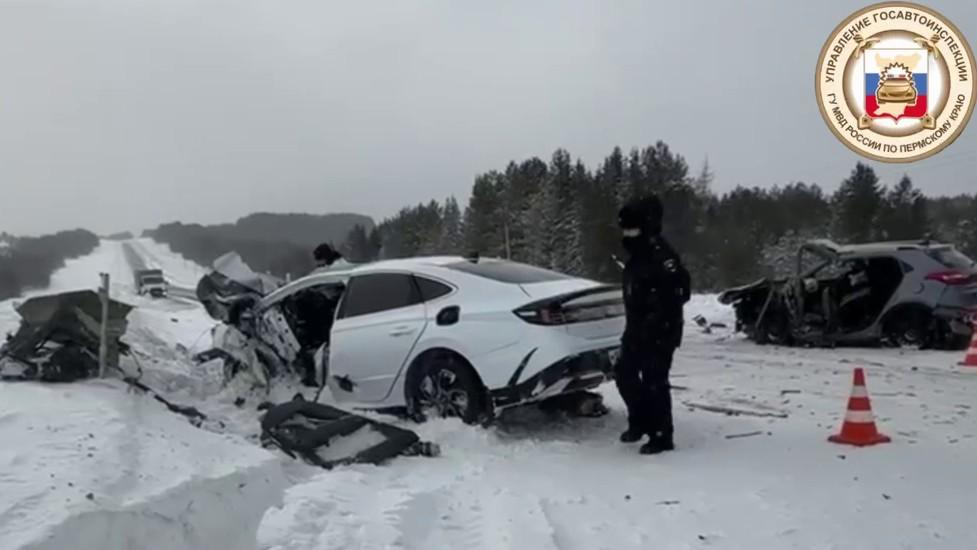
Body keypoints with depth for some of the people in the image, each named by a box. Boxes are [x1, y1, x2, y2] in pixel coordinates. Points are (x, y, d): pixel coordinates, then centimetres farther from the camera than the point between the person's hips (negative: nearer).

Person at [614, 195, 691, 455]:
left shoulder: (661, 254, -19)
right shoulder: (637, 255, 13)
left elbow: (678, 288, -25)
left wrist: (660, 320, -25)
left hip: (659, 330, -10)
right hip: (637, 328, 10)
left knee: (654, 381, -5)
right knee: (624, 373, 16)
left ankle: (662, 436, 6)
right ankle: (640, 422, 33)